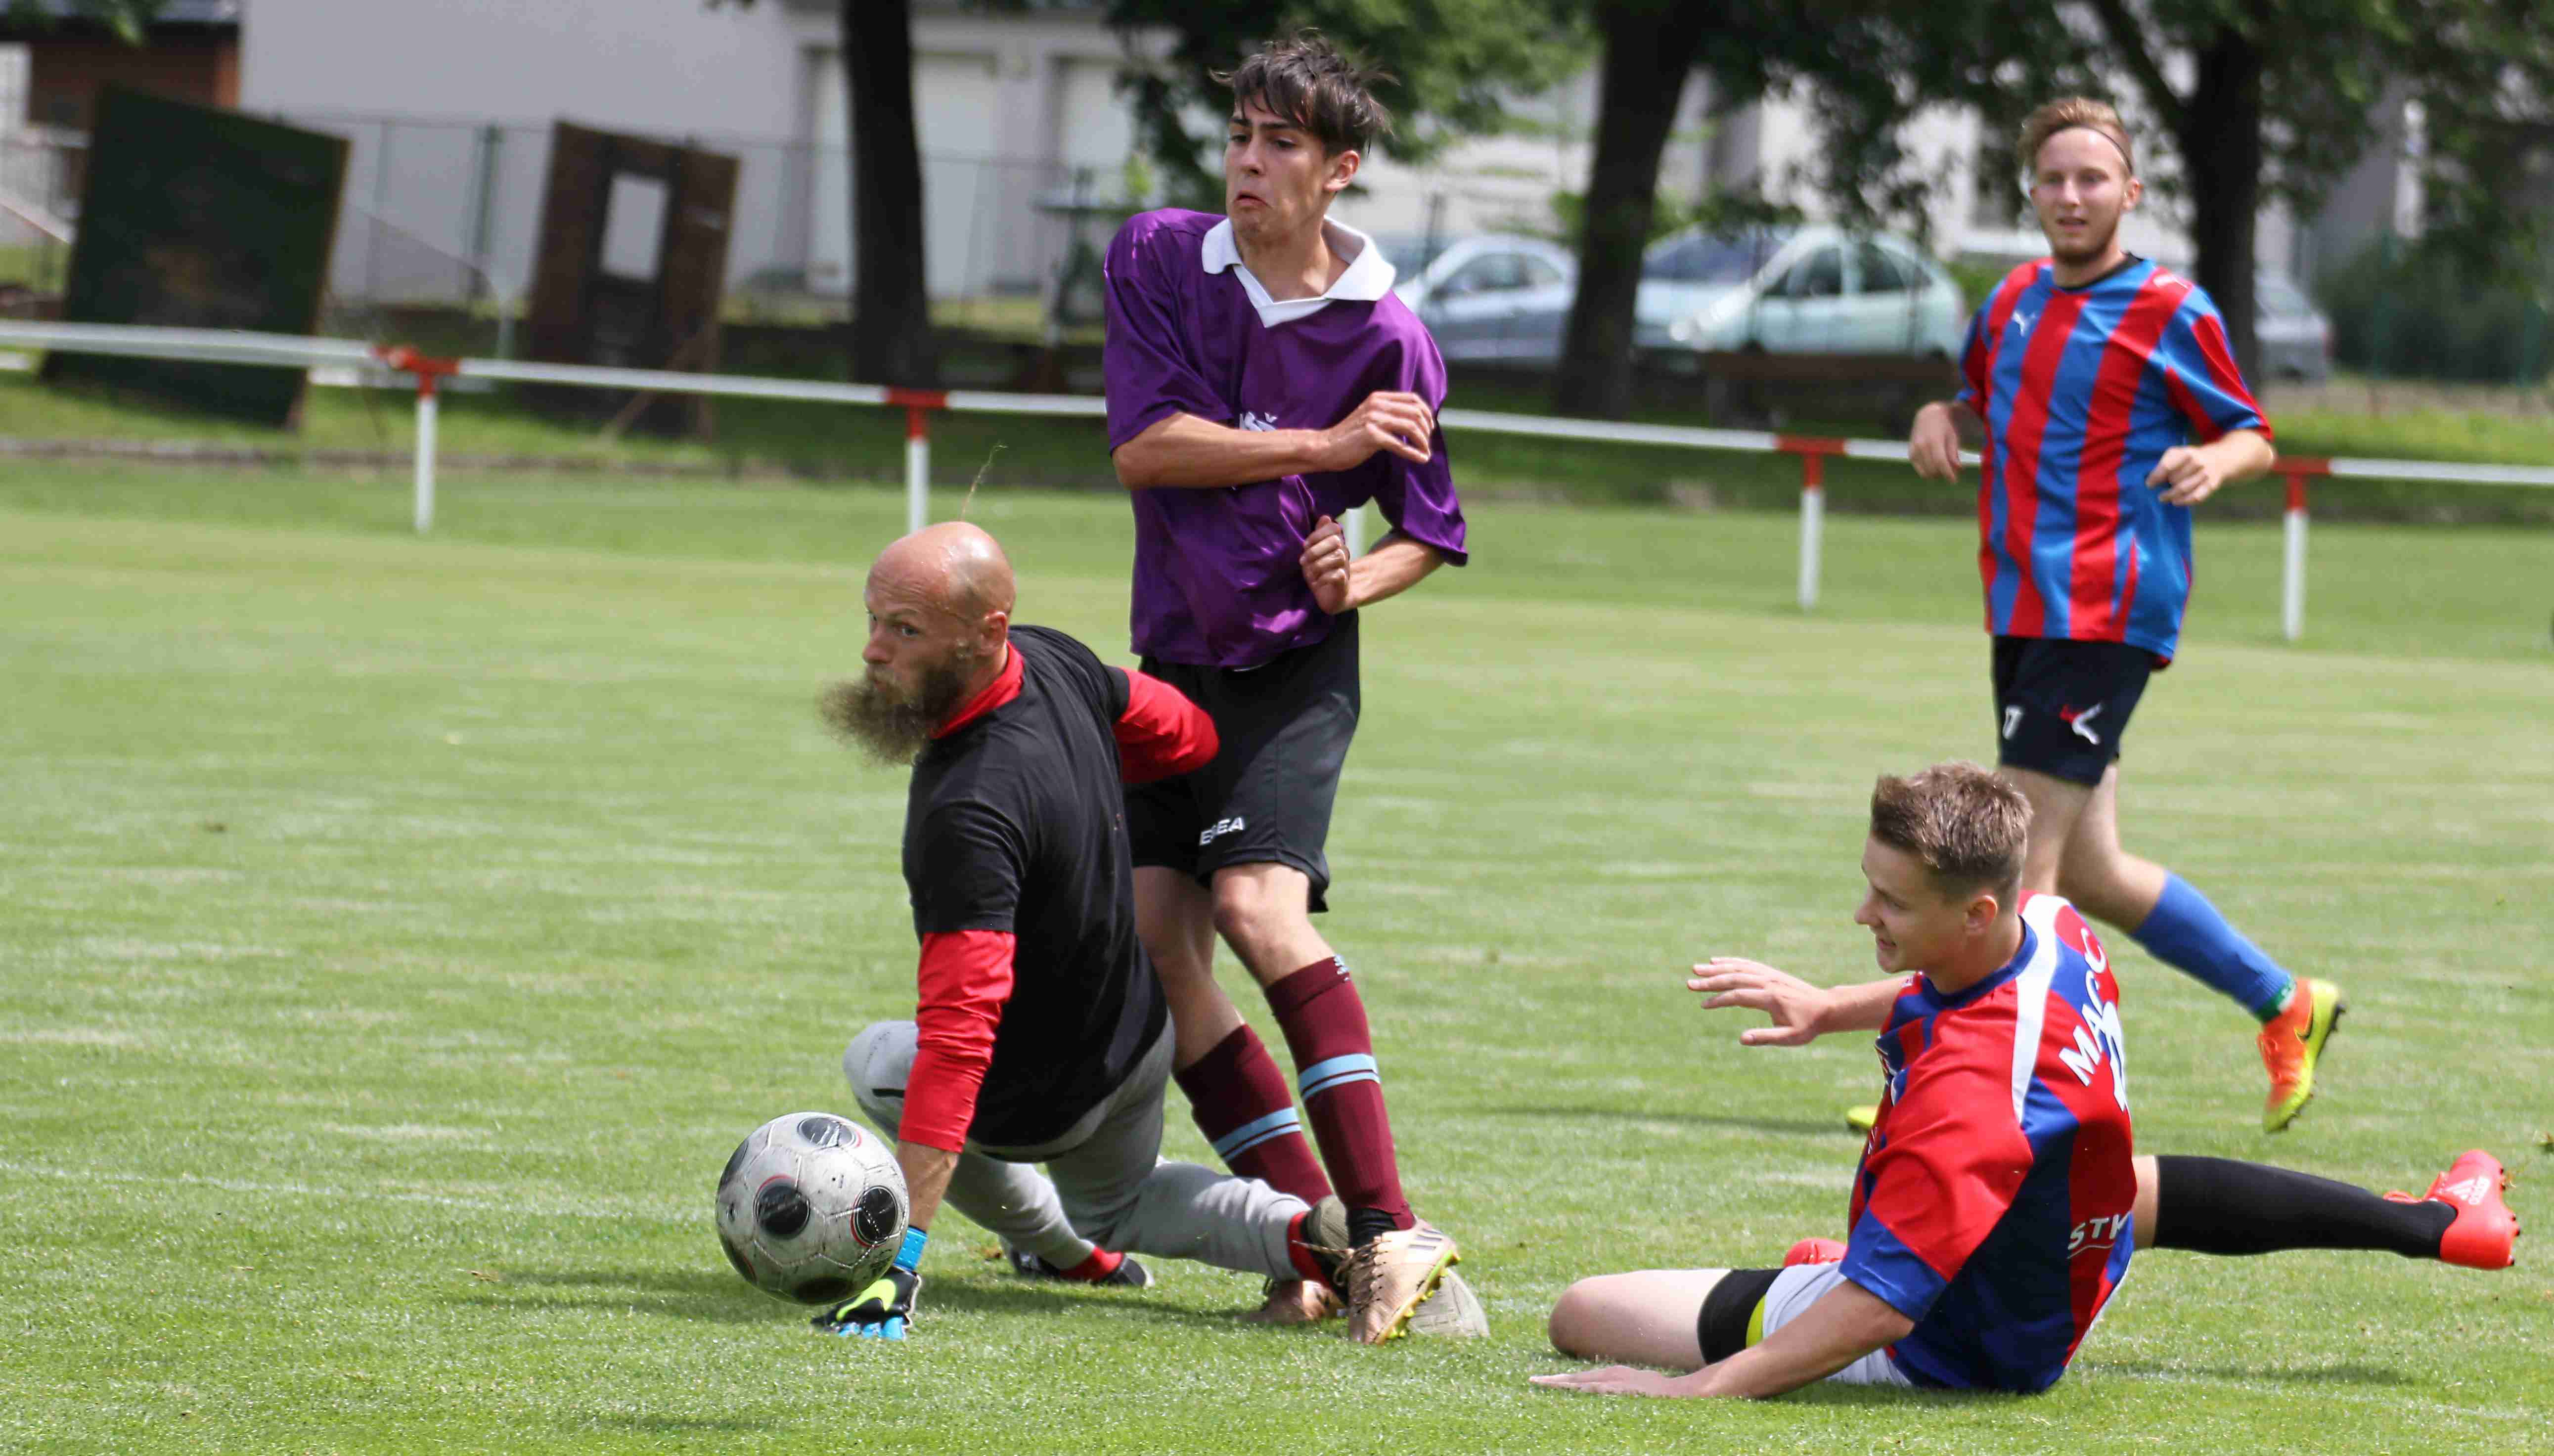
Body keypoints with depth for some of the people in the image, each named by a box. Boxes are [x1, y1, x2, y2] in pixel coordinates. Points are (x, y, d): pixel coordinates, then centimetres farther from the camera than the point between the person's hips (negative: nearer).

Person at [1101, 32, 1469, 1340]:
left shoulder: (1386, 333, -7)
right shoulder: (1158, 259, -1)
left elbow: (1430, 536, 5)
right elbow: (1143, 445, -12)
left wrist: (1353, 582, -16)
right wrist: (1324, 446, -16)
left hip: (1295, 664, -5)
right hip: (1176, 658, 5)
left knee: (1260, 907, -24)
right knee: (1156, 947, -4)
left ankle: (1388, 1228, -26)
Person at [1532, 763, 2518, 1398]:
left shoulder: (1965, 1094, -43)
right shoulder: (2054, 928, -17)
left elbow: (1884, 1308, -43)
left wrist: (1704, 1386, -43)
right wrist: (1828, 1009, 9)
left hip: (1950, 1346, -8)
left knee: (1580, 1314, -10)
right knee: (2153, 1192, 42)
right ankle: (2435, 1225, 55)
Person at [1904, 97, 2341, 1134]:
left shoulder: (2172, 312, -4)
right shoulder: (2014, 301, 14)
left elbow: (2252, 437, 3)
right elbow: (1981, 397, 30)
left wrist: (2214, 464, -20)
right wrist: (1939, 418, 7)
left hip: (2107, 611, -8)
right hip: (2023, 611, 8)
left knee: (2023, 858, -12)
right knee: (2086, 873, 10)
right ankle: (2285, 1006, 23)